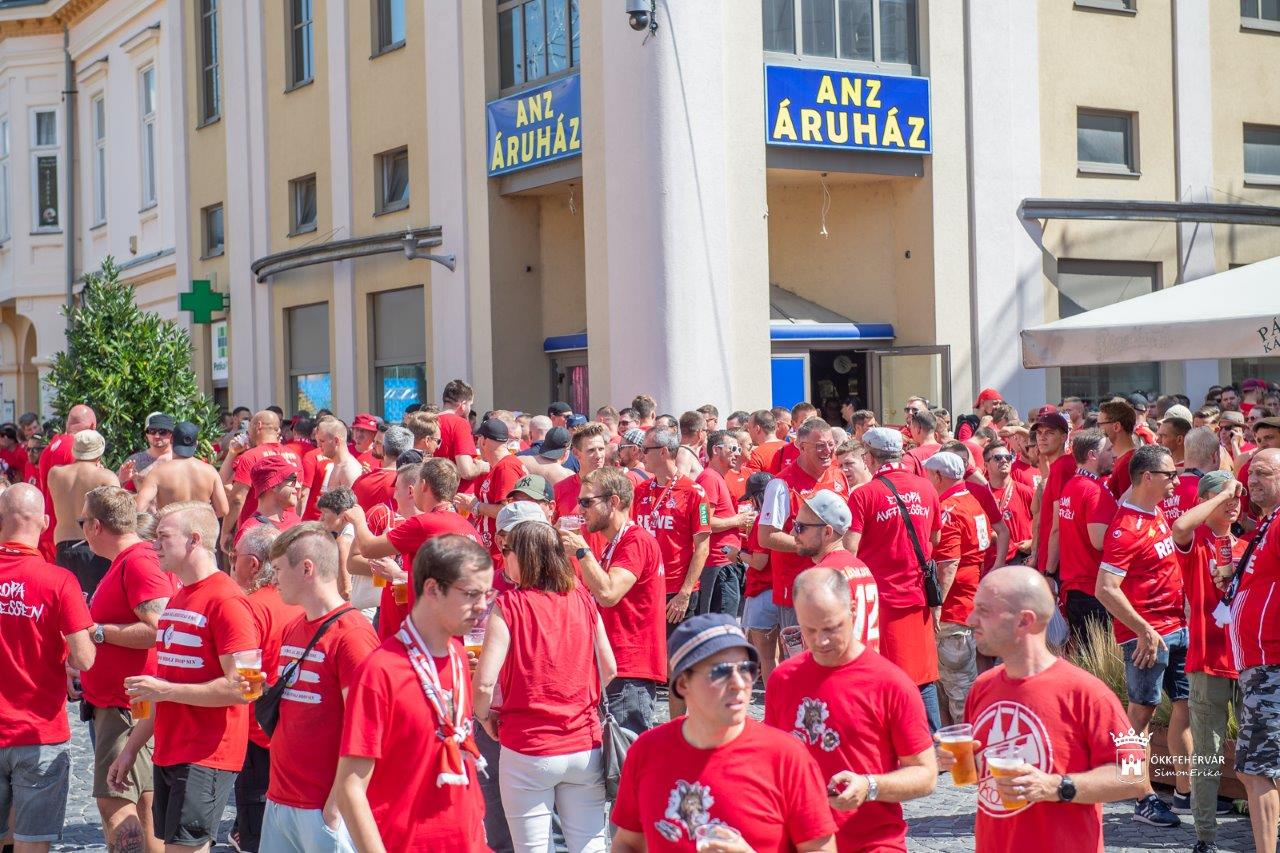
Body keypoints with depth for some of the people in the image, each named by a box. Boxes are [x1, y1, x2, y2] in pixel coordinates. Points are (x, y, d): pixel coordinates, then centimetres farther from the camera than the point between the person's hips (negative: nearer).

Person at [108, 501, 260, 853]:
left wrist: (165, 690, -16)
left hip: (206, 758, -9)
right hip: (168, 754, 9)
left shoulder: (226, 601, -14)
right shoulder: (176, 601, 15)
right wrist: (131, 748, 19)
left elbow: (240, 687, -21)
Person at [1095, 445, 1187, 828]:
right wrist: (1145, 631, -23)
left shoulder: (1157, 511, 8)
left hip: (1177, 626, 9)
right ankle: (1144, 798, 6)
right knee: (1142, 710, 0)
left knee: (1186, 704, 12)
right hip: (1147, 632, -9)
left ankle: (1186, 788, 21)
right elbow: (1106, 589, -24)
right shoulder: (1125, 528, -20)